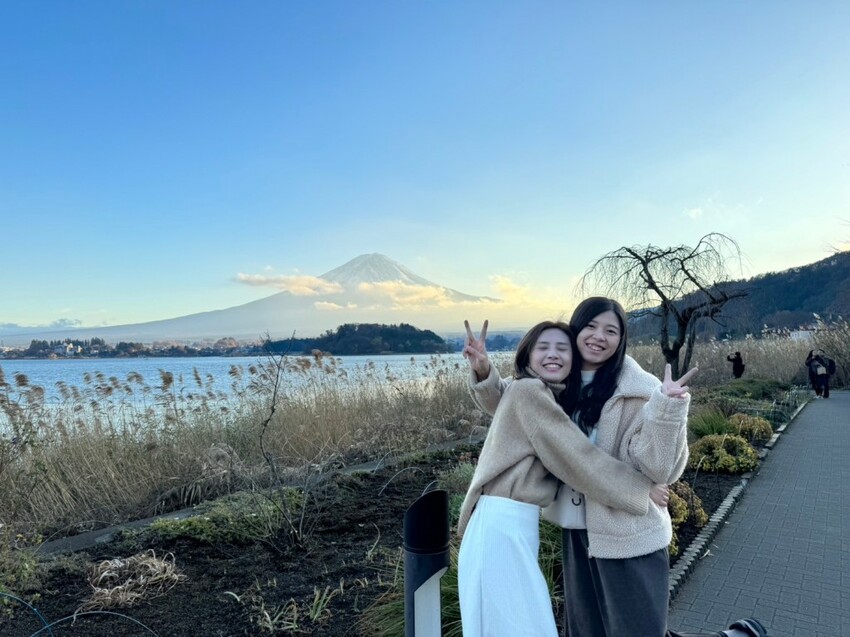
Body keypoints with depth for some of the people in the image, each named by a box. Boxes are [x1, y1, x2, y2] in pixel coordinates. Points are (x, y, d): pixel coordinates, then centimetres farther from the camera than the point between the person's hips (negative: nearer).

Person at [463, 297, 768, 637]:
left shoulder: (639, 391, -15)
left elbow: (659, 469, -21)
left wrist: (667, 407, -35)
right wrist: (484, 370, -5)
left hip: (628, 537, -6)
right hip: (577, 531, 6)